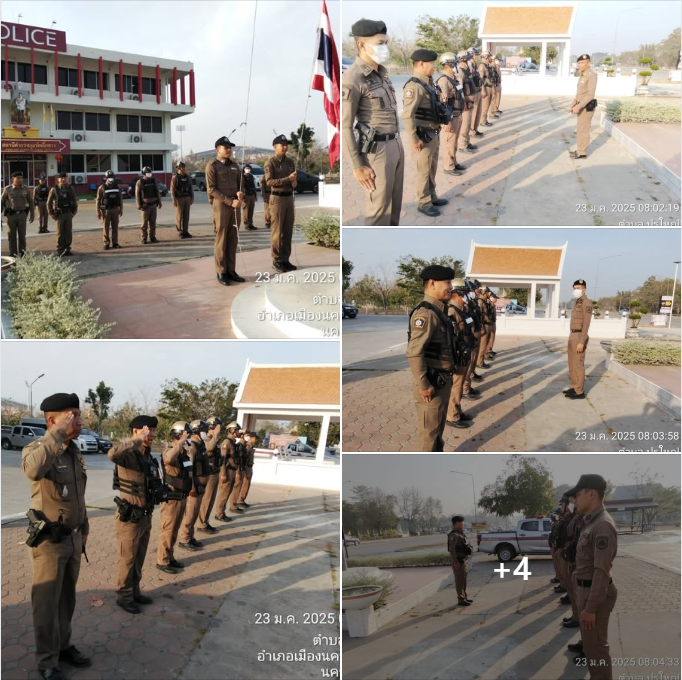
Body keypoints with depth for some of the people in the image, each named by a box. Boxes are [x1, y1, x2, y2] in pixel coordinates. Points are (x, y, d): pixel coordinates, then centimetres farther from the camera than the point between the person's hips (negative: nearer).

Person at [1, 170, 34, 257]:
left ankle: (22, 253, 13)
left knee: (22, 235, 2)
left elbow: (31, 202, 8)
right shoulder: (7, 189, -1)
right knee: (12, 236, 3)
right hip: (11, 215, 0)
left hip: (22, 214, 0)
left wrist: (32, 215, 4)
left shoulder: (26, 189, 2)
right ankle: (13, 254, 11)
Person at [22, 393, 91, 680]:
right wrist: (57, 432, -38)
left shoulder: (74, 451, 7)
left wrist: (84, 527, 21)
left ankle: (63, 646, 33)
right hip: (49, 540, -7)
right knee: (46, 603, 5)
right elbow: (33, 470, -44)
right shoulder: (36, 448, -17)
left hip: (73, 538, 7)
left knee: (67, 598, 18)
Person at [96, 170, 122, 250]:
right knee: (106, 228, -1)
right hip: (106, 210, -3)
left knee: (115, 227, 5)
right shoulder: (102, 188, -4)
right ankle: (106, 244, 4)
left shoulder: (116, 187, 8)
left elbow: (120, 199, 13)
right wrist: (98, 212, -11)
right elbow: (98, 200, -6)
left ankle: (115, 243, 11)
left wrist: (121, 209, 9)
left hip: (115, 209, 4)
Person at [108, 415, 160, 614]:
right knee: (128, 559, 6)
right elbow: (112, 454, -44)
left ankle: (134, 591, 32)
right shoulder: (128, 454, -18)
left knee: (139, 558, 19)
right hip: (129, 517, -8)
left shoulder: (150, 457, 7)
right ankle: (124, 596, 19)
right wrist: (138, 440, -39)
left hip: (146, 516, 8)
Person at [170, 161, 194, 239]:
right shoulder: (175, 177, -5)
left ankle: (185, 232, 11)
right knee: (179, 216, -2)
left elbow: (191, 188, 13)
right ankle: (180, 232, 2)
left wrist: (192, 198, 6)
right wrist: (174, 200, -17)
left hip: (187, 198, 5)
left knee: (186, 216, 6)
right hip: (179, 198, -5)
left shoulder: (187, 177, 11)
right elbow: (172, 189, -10)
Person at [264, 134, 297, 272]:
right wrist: (288, 179, -23)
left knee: (288, 230, 8)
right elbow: (269, 181, -17)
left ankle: (285, 259, 15)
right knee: (277, 230, -4)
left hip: (289, 197, 7)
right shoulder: (270, 162, -8)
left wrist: (294, 182, -6)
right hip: (277, 198, -6)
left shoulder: (290, 162, 12)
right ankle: (276, 261, 2)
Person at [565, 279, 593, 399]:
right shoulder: (578, 303, 17)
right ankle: (574, 387, 23)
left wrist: (581, 342, -23)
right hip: (573, 336, 10)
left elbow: (586, 324, -19)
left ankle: (579, 391, 2)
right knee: (572, 363, 14)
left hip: (579, 337, -10)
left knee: (578, 364, -5)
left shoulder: (586, 303, -15)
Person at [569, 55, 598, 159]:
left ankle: (582, 153, 8)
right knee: (581, 129, 16)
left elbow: (591, 94, -26)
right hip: (581, 106, 10)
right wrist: (573, 104, 12)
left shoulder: (591, 75, -22)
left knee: (583, 130, -1)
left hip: (586, 108, -10)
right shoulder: (583, 75, 9)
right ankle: (580, 150, 26)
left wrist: (578, 107, -27)